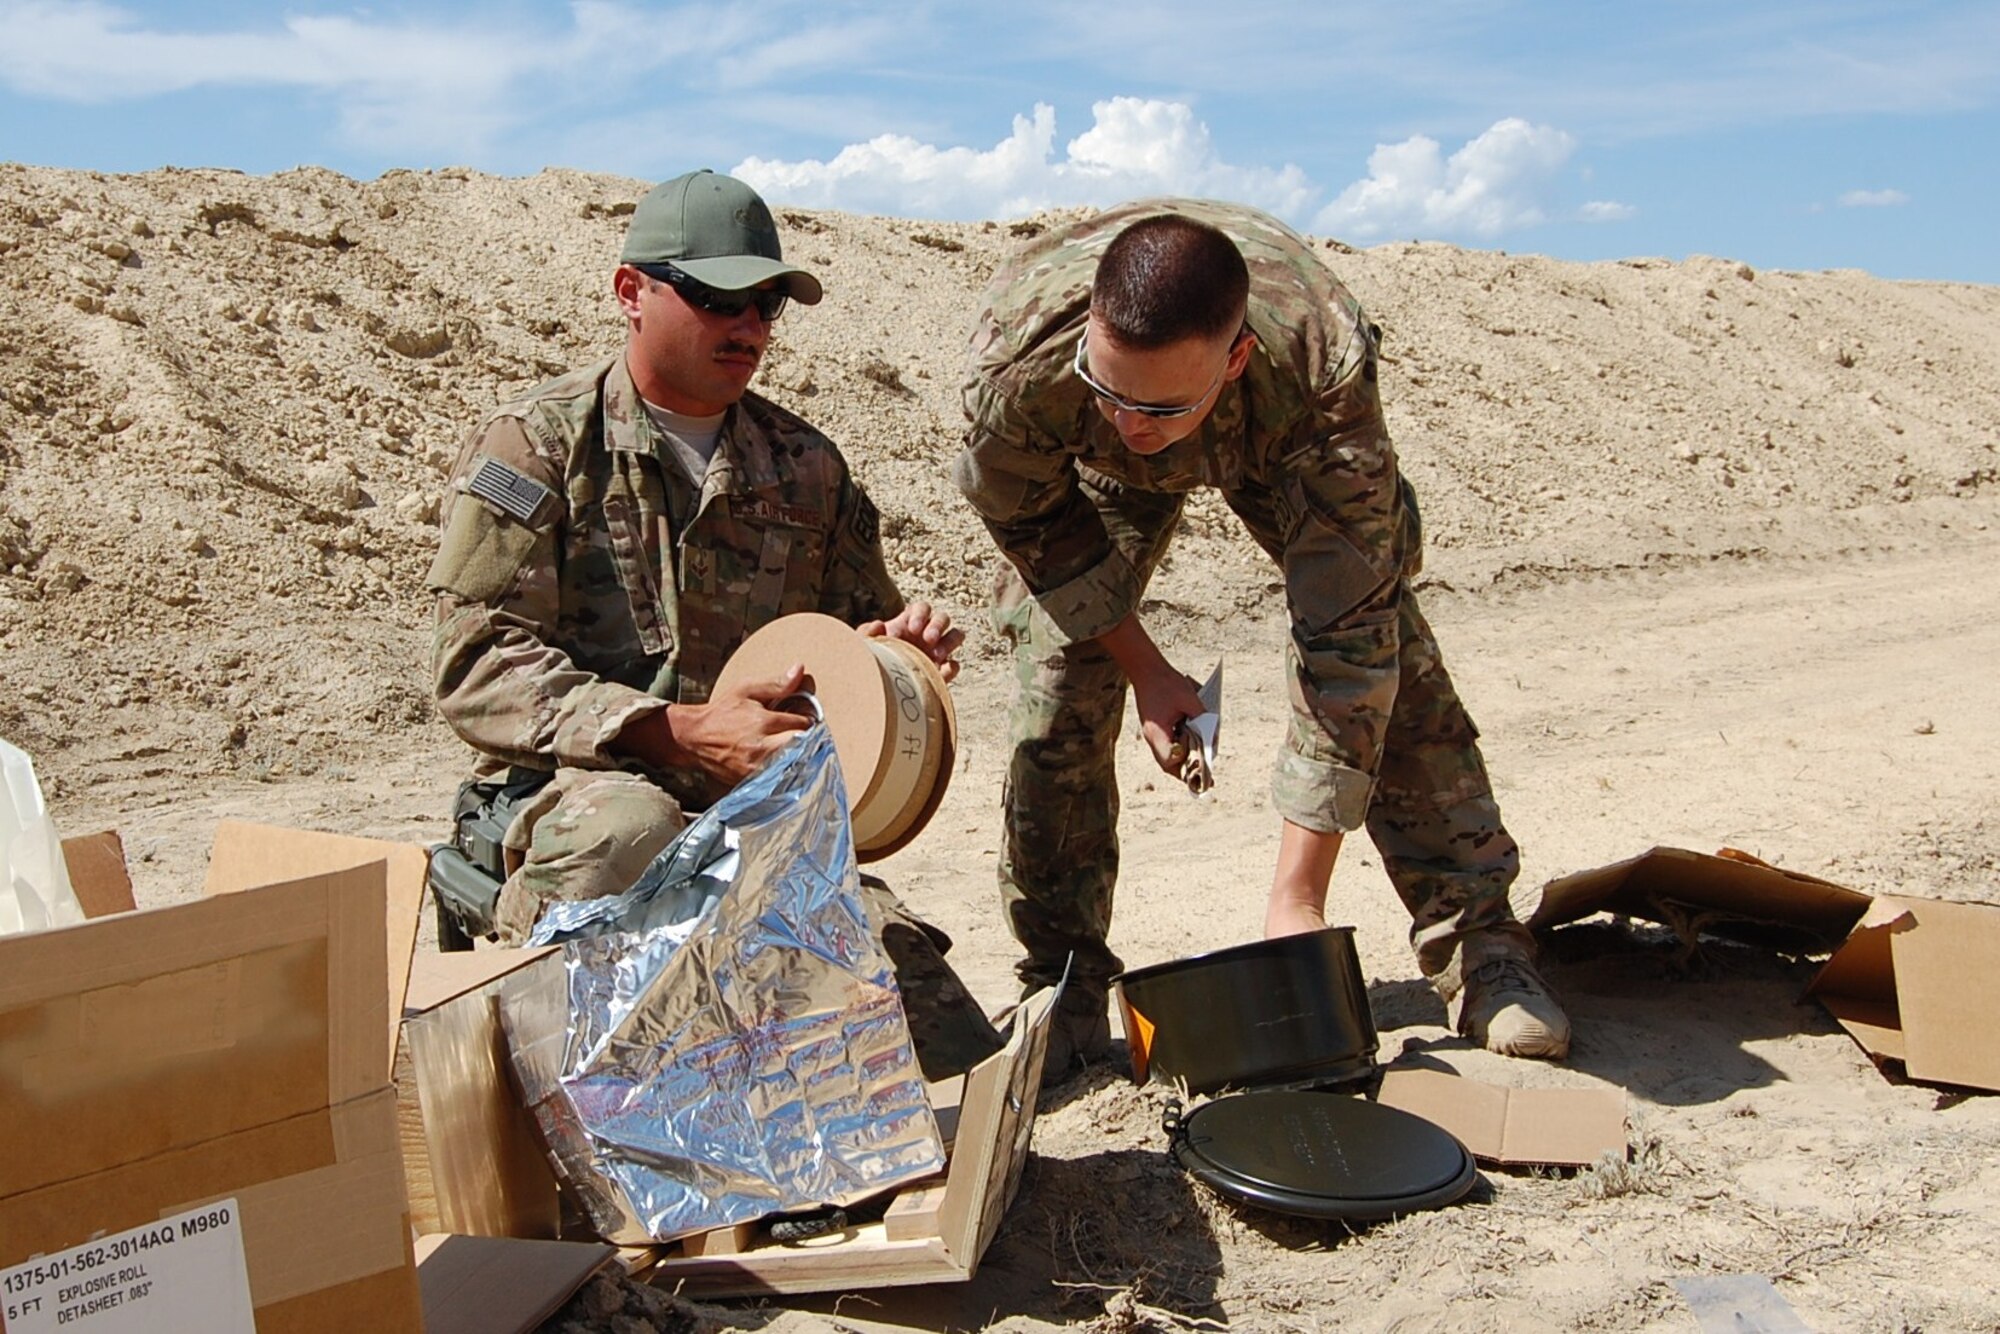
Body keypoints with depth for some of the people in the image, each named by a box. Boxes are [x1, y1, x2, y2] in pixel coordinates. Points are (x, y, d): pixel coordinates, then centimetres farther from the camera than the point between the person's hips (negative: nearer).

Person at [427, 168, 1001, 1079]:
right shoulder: (534, 446, 3)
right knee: (625, 831, -39)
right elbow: (478, 667, -6)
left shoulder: (804, 466, 17)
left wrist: (898, 648, 0)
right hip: (573, 788, -2)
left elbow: (857, 626, 27)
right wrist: (678, 730, -17)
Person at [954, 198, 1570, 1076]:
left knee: (1386, 653, -14)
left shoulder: (1323, 369, -44)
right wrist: (1143, 667, -16)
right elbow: (1024, 520, -17)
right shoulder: (1018, 353, -41)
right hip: (1092, 468, 1)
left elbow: (1346, 638, -40)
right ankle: (1062, 990, 3)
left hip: (1280, 446, 0)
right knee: (1057, 684, -13)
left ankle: (1480, 952, 1)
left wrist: (1298, 895, -40)